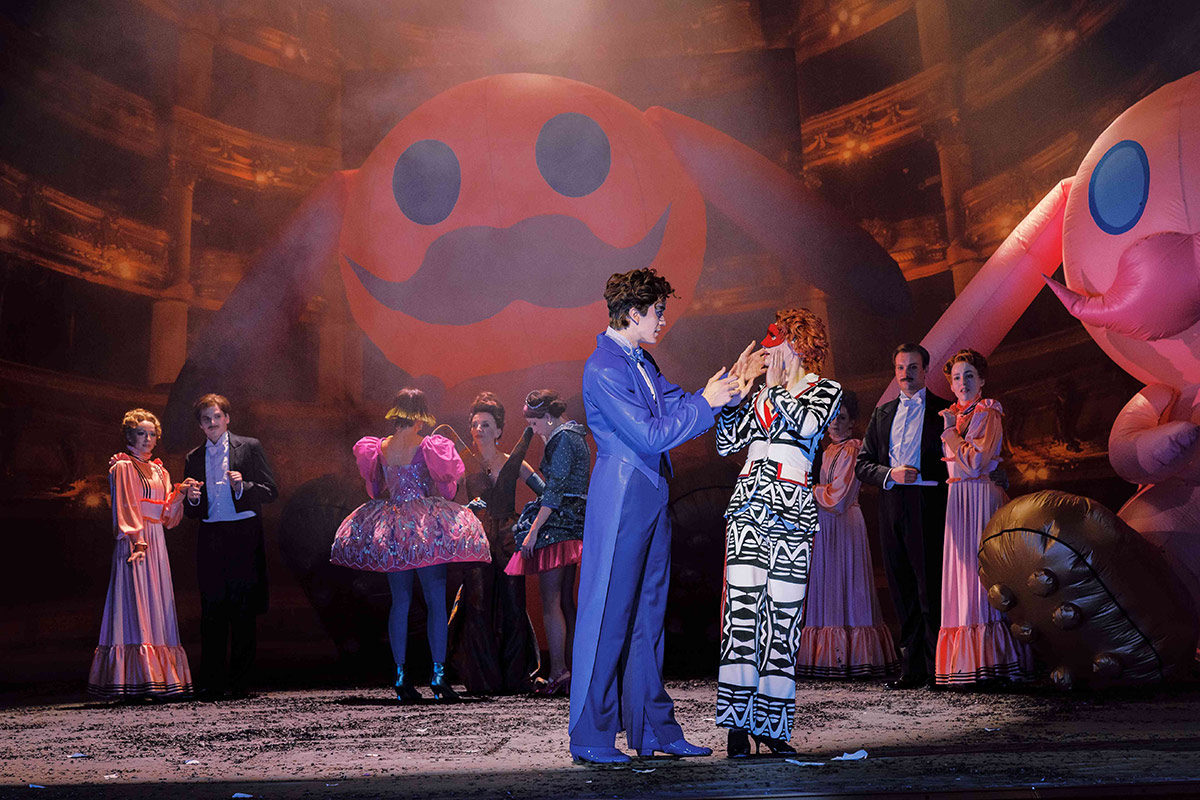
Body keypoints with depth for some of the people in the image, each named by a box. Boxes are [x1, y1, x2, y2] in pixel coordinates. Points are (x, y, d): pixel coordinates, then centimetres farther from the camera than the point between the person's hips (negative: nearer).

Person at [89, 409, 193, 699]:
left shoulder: (158, 471, 21)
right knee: (136, 610, -12)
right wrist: (136, 541, -19)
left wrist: (179, 496, -1)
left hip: (156, 544, 7)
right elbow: (125, 508, -8)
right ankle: (137, 681, -14)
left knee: (157, 610, 3)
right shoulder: (123, 467, 1)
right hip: (135, 543, -7)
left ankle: (161, 679, 3)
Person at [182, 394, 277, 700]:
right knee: (212, 613, 2)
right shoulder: (193, 458, 16)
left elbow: (271, 491, 1)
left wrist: (242, 487, -16)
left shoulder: (250, 447, 6)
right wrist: (192, 499, -4)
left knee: (244, 613, -2)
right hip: (210, 539, 3)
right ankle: (213, 684, 8)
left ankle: (240, 683, 4)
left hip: (244, 536, -3)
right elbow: (191, 513, 18)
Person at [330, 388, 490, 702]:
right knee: (436, 601, 0)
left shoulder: (379, 448, 4)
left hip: (391, 533, 5)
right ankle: (438, 675, -3)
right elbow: (446, 488, -1)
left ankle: (400, 678, 8)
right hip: (427, 528, -4)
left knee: (400, 602, 9)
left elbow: (375, 490, 14)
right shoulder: (426, 447, -8)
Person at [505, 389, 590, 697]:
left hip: (557, 522, -10)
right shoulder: (574, 435, 18)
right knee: (565, 600, 11)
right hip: (573, 524, 10)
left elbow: (554, 490, -19)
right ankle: (570, 671, 12)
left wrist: (534, 530, -19)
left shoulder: (562, 439, -12)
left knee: (550, 601, -9)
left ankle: (558, 672, -12)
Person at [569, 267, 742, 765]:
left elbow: (678, 404, 19)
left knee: (648, 614, 12)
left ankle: (652, 728, 21)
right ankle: (589, 738, 6)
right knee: (608, 614, -3)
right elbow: (650, 435, -19)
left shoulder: (640, 362, 14)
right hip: (620, 503, -9)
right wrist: (706, 403, -12)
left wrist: (728, 388, 6)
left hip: (652, 499, 9)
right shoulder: (603, 369, -15)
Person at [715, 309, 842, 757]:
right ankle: (738, 723, -3)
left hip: (791, 517, -3)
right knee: (741, 610, -7)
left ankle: (772, 726, 8)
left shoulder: (826, 391, 7)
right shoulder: (764, 392, 19)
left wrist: (778, 384, -7)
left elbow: (805, 427, -13)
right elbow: (728, 443, 14)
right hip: (748, 509, 3)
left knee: (783, 618, -2)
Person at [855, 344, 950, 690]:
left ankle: (937, 670, 1)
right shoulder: (882, 413, 18)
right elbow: (862, 464, 14)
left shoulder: (942, 410, 5)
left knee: (931, 590, -6)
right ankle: (911, 668, 13)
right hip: (891, 509, 5)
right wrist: (891, 474, -5)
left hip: (927, 508, -5)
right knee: (903, 593, 7)